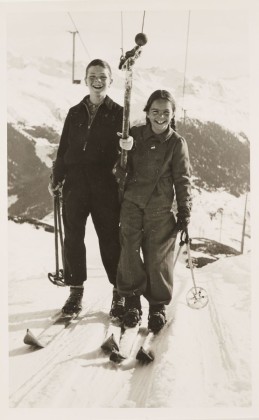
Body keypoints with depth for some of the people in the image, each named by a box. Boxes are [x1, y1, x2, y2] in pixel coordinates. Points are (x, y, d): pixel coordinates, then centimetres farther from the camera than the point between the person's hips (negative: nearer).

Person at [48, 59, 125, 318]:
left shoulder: (118, 113, 5)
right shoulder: (75, 113, 12)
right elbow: (63, 149, 14)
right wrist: (56, 179, 9)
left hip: (105, 187, -3)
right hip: (75, 183, 3)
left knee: (110, 238, 2)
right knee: (73, 238, 5)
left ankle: (119, 291, 15)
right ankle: (75, 290, 19)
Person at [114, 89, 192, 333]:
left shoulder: (177, 143, 0)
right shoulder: (135, 135, 4)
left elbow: (182, 180, 1)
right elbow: (121, 166, 13)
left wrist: (184, 211, -2)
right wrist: (120, 169, -10)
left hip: (160, 209, -1)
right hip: (132, 203, 2)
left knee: (158, 258, 2)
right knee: (129, 253, 0)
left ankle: (158, 306, 19)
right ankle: (132, 300, 19)